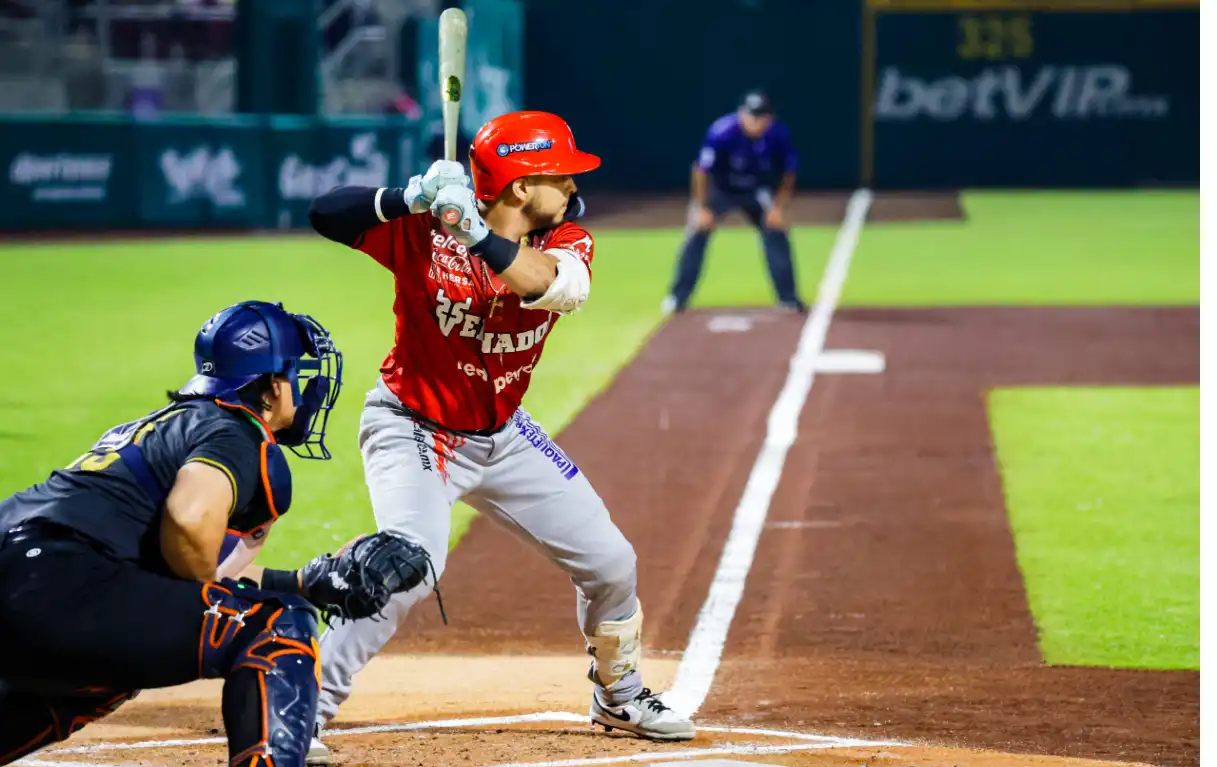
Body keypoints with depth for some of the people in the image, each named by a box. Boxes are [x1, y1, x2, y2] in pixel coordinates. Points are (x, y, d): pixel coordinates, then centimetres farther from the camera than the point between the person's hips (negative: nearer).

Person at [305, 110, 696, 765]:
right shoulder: (423, 229, -20)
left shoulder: (567, 243, -10)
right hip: (412, 432, -6)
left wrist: (475, 231, -48)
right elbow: (325, 214, -27)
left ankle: (619, 697, 34)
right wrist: (410, 198, -42)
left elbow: (551, 284, -33)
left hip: (502, 434, 6)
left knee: (610, 562, 9)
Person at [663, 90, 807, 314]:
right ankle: (678, 298, -4)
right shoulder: (721, 133, -34)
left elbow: (788, 175, -10)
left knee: (776, 232, -10)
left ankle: (788, 298, 1)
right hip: (719, 190, -2)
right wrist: (701, 208, -21)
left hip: (756, 192, 2)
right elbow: (702, 171, -22)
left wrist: (778, 207, -20)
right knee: (698, 231, -14)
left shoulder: (778, 135, -25)